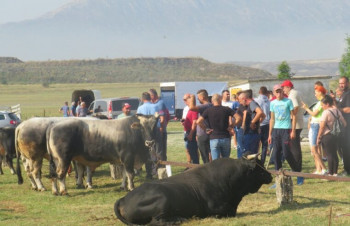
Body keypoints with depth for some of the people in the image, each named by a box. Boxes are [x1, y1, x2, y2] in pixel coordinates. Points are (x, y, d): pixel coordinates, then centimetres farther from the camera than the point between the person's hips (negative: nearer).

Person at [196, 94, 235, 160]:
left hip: (214, 139, -1)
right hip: (226, 138, 1)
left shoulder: (208, 111, -1)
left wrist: (206, 128, 4)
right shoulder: (227, 109, 0)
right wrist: (231, 127, 4)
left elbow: (198, 121, -10)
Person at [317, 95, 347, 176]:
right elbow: (344, 123, 11)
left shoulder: (326, 112, -14)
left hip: (327, 136, -7)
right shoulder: (337, 111, 9)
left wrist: (318, 137, -10)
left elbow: (322, 126, -16)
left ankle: (330, 173, -4)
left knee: (329, 155, -5)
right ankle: (335, 172, 13)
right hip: (336, 136, 7)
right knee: (334, 154, 12)